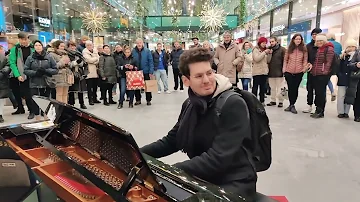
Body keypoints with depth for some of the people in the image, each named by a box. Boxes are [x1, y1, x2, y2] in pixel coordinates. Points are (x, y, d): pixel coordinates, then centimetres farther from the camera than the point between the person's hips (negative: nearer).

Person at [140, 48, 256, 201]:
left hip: (233, 183, -6)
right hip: (203, 178, 6)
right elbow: (171, 141, 9)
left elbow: (218, 159, -27)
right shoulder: (190, 104, 2)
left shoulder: (234, 105, -20)